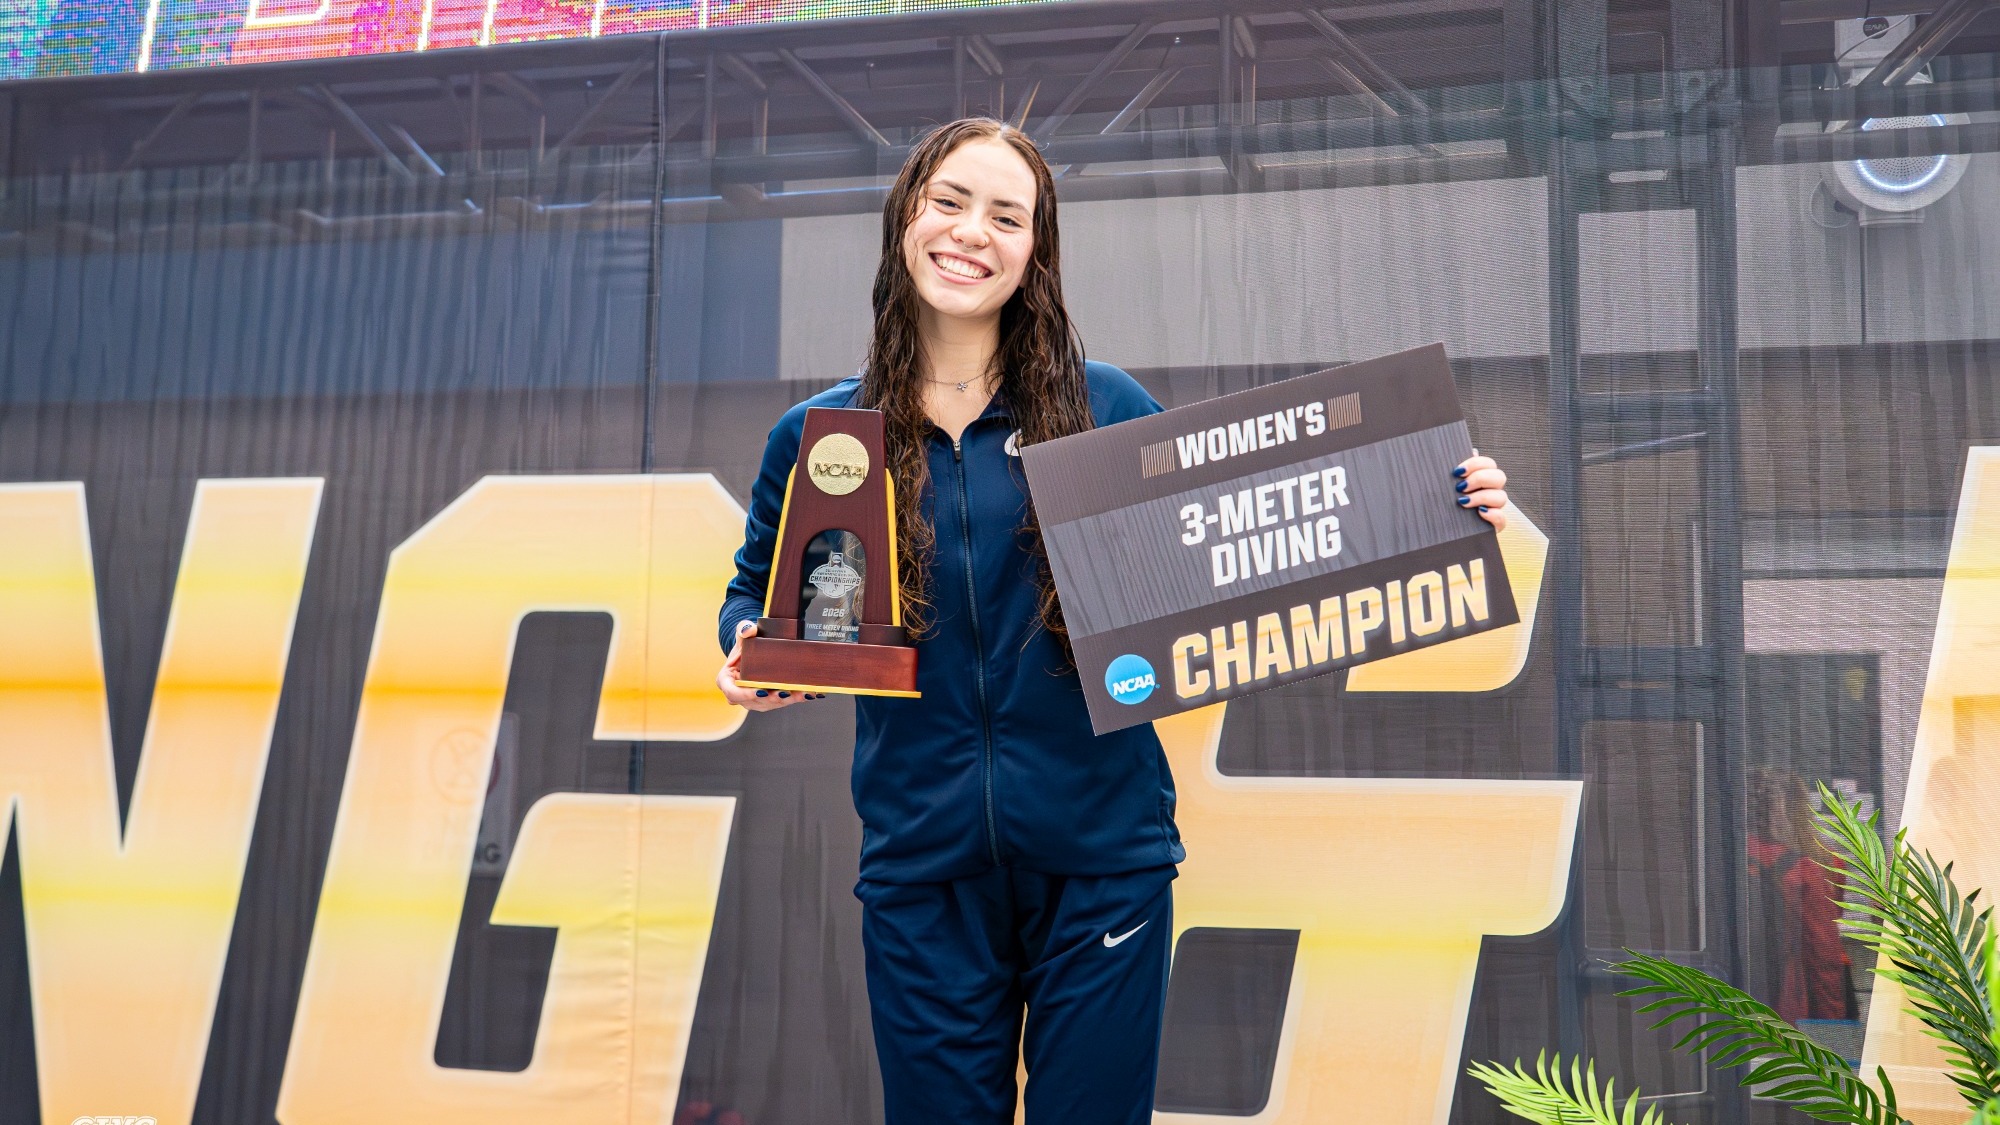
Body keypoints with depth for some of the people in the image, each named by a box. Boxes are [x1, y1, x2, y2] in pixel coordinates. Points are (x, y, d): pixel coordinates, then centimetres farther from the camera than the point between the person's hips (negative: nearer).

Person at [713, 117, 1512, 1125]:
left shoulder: (1103, 408, 0)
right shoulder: (816, 435, 3)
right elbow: (758, 589, 17)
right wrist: (749, 650, -6)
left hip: (1099, 859, 0)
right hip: (920, 870, 1)